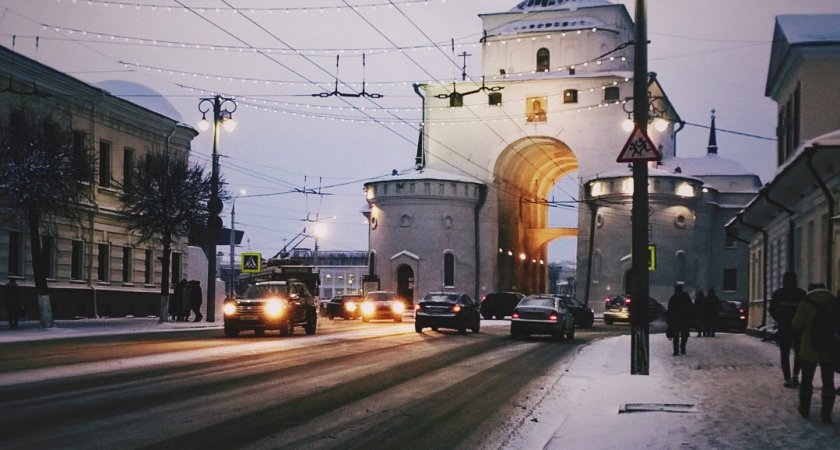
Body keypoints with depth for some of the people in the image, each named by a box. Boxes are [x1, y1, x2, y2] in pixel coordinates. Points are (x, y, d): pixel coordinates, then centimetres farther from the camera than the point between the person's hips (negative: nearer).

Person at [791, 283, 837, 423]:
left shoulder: (805, 303, -6)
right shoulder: (834, 302, 2)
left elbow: (797, 325, -9)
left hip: (810, 349, -2)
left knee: (807, 379, 13)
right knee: (828, 381, 7)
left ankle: (804, 408, 20)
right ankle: (826, 413, 4)